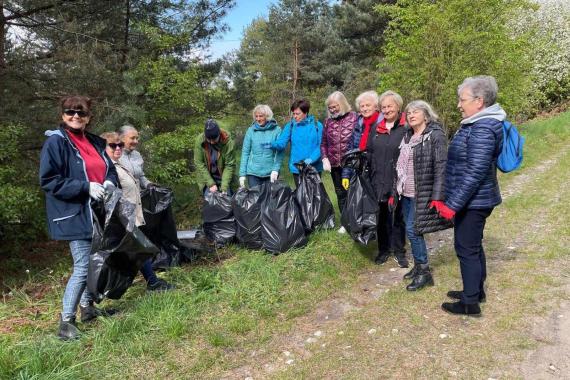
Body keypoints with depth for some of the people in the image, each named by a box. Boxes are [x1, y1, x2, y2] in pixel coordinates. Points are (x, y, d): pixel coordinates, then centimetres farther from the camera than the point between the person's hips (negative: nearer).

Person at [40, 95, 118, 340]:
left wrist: (109, 182, -3)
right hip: (75, 216, -7)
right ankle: (65, 322, 5)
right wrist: (86, 187, -21)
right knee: (82, 268, -8)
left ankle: (87, 307, 33)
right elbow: (48, 181, -15)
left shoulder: (95, 142, 11)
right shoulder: (55, 142, -10)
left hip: (97, 214, 7)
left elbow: (110, 169, 21)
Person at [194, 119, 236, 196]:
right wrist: (211, 184, -17)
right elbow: (199, 164, -13)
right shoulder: (199, 141, -16)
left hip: (223, 178, 0)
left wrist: (224, 186, -22)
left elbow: (230, 165, -15)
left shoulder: (227, 141, -19)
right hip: (207, 179, 1)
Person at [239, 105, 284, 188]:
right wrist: (242, 174, 1)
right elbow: (245, 152, 5)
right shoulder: (251, 130, 4)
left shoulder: (276, 130, -2)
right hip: (253, 173, 1)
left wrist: (276, 169, -16)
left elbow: (280, 152, -5)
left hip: (270, 174, -1)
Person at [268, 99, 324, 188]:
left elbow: (320, 146, -6)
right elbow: (281, 142, -7)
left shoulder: (317, 125, -2)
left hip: (314, 167, -1)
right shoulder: (290, 126, 2)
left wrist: (311, 159, -21)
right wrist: (272, 145, -28)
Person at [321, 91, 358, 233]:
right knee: (341, 193, 13)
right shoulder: (328, 121, 8)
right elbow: (324, 143, 12)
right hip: (334, 164, 5)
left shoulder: (354, 118, -6)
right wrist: (325, 159, -1)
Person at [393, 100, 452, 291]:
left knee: (412, 230, -8)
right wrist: (395, 191, 14)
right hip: (406, 193, 7)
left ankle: (424, 272, 6)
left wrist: (437, 196, -22)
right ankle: (418, 266, 26)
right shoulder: (407, 136, 12)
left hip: (422, 194, -7)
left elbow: (441, 167, -16)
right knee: (410, 229, 11)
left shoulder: (435, 135, -11)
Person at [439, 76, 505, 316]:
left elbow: (474, 173, -26)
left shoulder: (482, 130, -22)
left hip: (473, 201, -10)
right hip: (473, 200, 10)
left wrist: (453, 204, -23)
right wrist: (453, 200, 20)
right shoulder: (477, 124, 10)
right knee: (473, 246, 20)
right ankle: (477, 291, 35)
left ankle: (470, 303, 13)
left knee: (466, 249, 1)